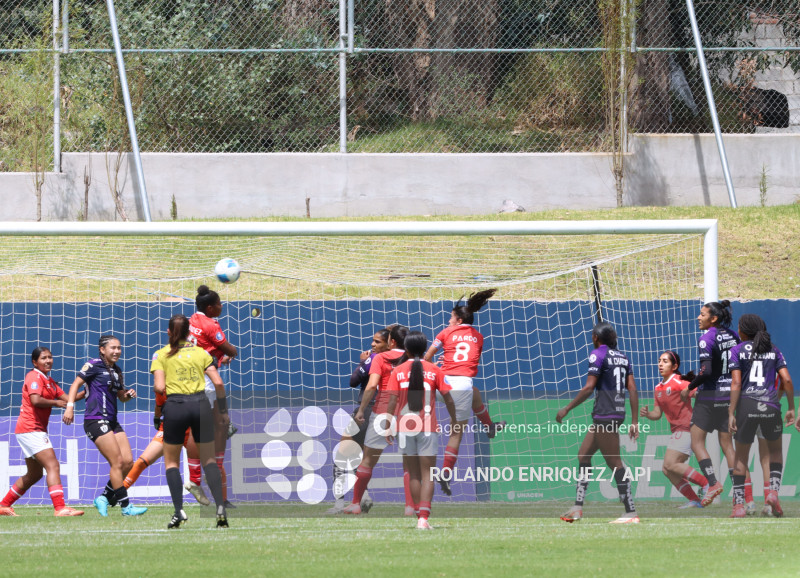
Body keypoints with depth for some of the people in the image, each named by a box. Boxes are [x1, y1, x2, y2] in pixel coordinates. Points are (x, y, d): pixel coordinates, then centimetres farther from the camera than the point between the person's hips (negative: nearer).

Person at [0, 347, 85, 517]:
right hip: (30, 429, -10)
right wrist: (56, 403, -14)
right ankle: (60, 508, -27)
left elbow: (66, 398, 11)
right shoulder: (34, 377, -10)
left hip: (37, 431, 10)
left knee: (34, 474, 17)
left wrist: (84, 393, -3)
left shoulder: (49, 381, 19)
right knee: (53, 466, -18)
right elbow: (35, 400, -24)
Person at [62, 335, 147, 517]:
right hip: (95, 419, -8)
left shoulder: (117, 371, 18)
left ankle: (104, 498, 12)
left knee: (128, 462, 0)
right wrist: (70, 406, -20)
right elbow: (76, 384, -8)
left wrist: (128, 395, 3)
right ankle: (126, 506, -9)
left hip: (111, 421, 8)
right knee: (117, 462, -12)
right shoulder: (94, 365, -4)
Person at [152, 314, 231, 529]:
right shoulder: (201, 353, 10)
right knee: (208, 460, 12)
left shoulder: (161, 355, 4)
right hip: (201, 405, 2)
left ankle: (179, 511, -1)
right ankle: (220, 508, -4)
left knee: (171, 461, 13)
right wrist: (223, 411, 11)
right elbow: (218, 383, 2)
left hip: (176, 406, -2)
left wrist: (157, 388, 17)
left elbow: (159, 387, -7)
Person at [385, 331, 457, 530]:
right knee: (427, 474, 0)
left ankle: (420, 516, 13)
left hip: (405, 426, 1)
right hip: (428, 427, -1)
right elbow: (448, 399, -1)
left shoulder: (398, 371, 0)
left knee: (413, 474, 12)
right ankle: (423, 517, -15)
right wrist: (453, 419, 14)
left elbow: (392, 401, -6)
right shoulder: (434, 371, -1)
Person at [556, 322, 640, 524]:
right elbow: (632, 389, 9)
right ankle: (577, 508, 16)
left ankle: (631, 513, -9)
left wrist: (567, 408, -7)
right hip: (618, 412, 9)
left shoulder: (598, 354, -8)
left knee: (615, 463, -7)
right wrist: (634, 421, 10)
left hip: (605, 414, -9)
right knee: (583, 456, 16)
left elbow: (589, 387, -15)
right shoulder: (622, 357, 14)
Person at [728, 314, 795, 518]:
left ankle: (739, 505, 5)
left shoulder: (737, 351, 3)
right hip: (770, 406, 2)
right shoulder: (774, 350, 9)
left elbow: (736, 384, -6)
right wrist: (791, 408, 9)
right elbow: (787, 380, 1)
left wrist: (731, 413, -7)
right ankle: (773, 491, 3)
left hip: (747, 405, -2)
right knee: (776, 450, 24)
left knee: (741, 456, 11)